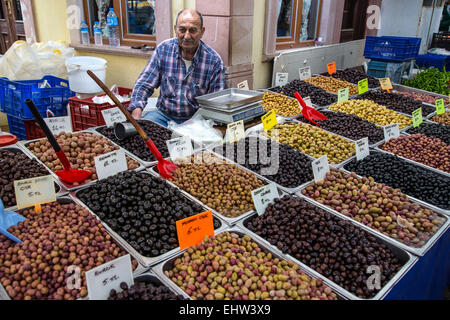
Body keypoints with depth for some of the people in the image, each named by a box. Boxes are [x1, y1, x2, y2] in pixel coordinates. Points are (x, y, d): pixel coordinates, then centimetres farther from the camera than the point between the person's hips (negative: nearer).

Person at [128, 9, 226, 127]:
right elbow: (144, 84, -1)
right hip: (164, 114, 2)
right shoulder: (163, 49, -2)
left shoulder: (214, 61, -9)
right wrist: (136, 114, -19)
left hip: (196, 118, -1)